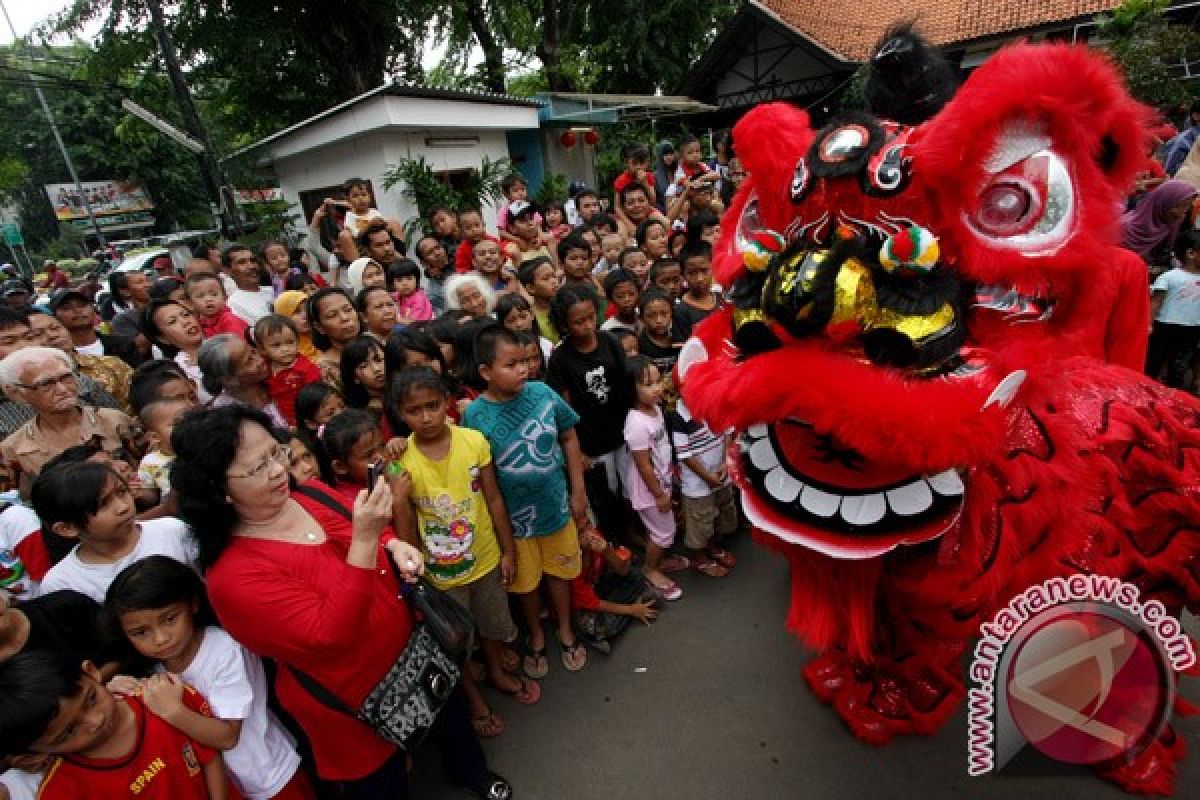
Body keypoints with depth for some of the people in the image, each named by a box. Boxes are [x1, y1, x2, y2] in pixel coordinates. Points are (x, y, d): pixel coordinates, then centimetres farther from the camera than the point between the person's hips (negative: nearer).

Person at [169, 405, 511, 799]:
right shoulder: (234, 574, -28)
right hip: (359, 695, -7)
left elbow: (375, 537, 8)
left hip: (411, 646, 7)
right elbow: (331, 636, -34)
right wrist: (364, 539, -41)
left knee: (451, 716, 31)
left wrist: (396, 547, -15)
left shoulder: (310, 495, -9)